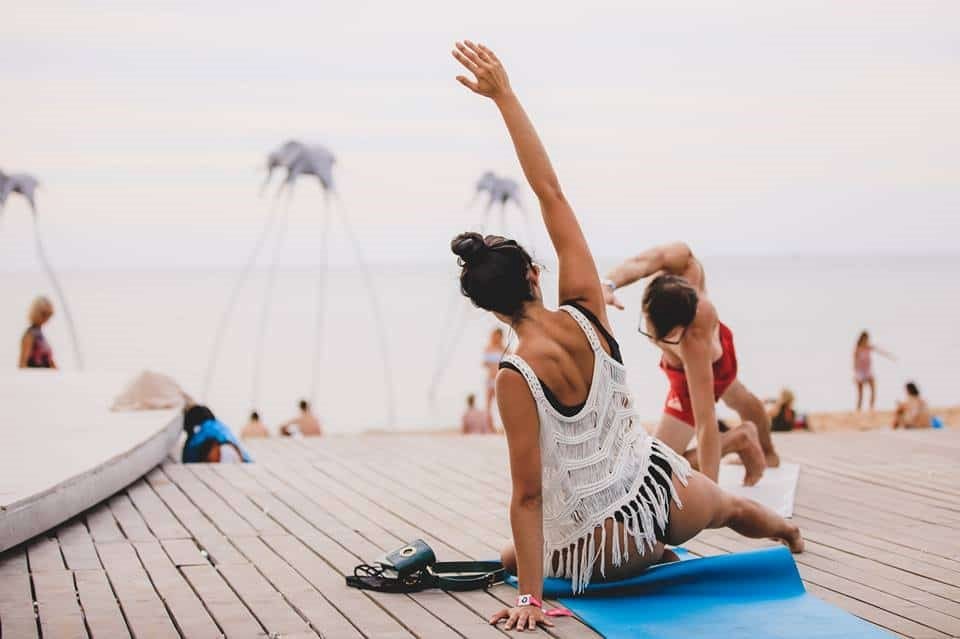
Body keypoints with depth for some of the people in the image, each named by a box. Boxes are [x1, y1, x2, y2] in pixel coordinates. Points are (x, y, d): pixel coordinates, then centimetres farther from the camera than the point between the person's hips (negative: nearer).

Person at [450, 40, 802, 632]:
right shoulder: (586, 311, -14)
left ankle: (651, 556, 21)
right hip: (662, 490, 4)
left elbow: (528, 495, -22)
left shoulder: (516, 379, -24)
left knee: (514, 557, 30)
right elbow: (552, 193, -10)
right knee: (730, 505, 41)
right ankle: (788, 530, 72)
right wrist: (505, 94, -9)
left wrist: (530, 598, -16)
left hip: (602, 548, -4)